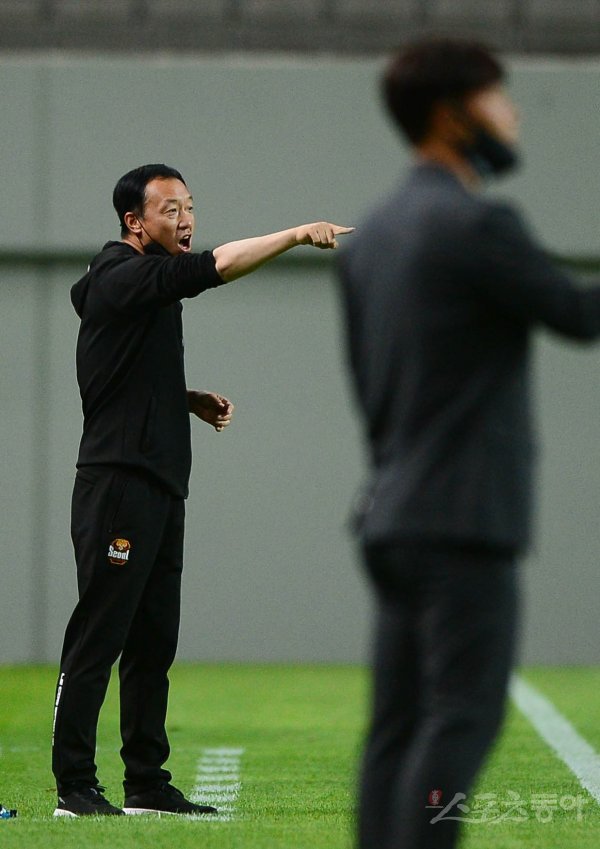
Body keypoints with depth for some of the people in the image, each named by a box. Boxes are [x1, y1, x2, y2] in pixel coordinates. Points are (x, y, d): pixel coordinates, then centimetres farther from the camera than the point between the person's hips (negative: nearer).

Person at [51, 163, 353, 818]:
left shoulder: (147, 283, 19)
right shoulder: (122, 280, -12)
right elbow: (214, 267, -26)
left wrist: (188, 401, 12)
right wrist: (299, 235, -29)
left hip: (160, 488, 10)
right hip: (118, 485, -10)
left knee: (154, 641, 10)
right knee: (98, 635, -8)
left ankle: (147, 785, 15)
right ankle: (74, 788, -6)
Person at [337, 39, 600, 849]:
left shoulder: (372, 234, 15)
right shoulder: (478, 225, -13)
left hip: (395, 518, 9)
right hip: (464, 522, -9)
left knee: (399, 726, 6)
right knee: (462, 717, -9)